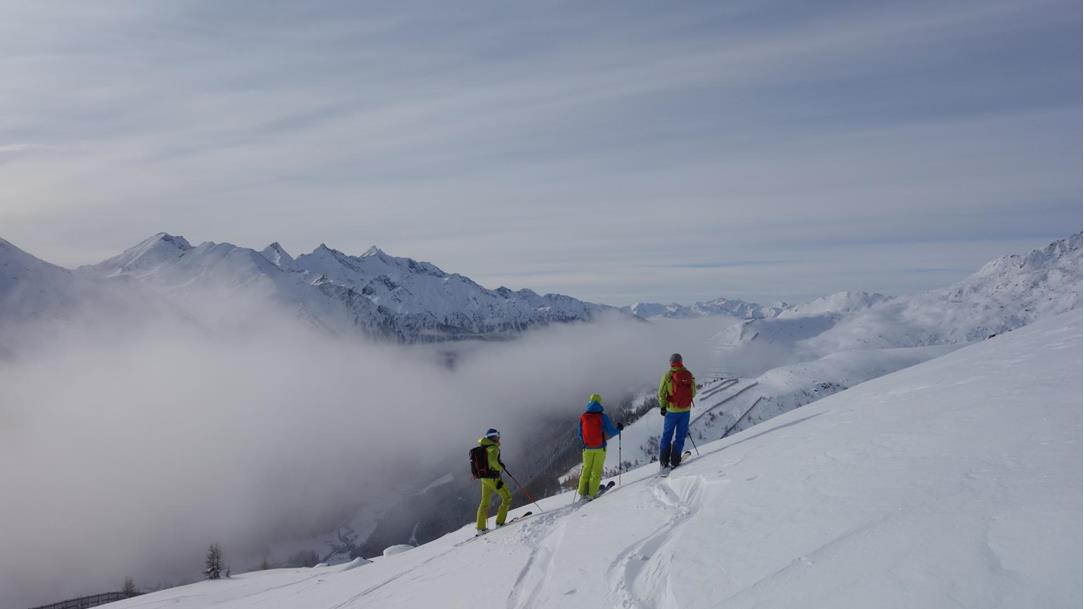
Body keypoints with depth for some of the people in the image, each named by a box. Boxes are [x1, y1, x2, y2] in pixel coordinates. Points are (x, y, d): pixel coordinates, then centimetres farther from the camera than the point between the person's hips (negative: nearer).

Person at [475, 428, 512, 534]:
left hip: (484, 478, 8)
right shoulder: (493, 447, -14)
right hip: (493, 478, -8)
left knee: (484, 502, 14)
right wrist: (500, 468, -12)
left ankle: (480, 528, 16)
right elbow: (493, 461, -29)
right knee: (507, 498, 5)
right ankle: (500, 522, 4)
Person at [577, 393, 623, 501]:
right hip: (600, 448, -2)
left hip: (588, 448, 2)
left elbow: (580, 435, 7)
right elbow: (611, 432, -6)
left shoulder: (583, 417, 0)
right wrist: (619, 429, 14)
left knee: (586, 470, 12)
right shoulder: (603, 416, -8)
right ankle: (591, 494, -1)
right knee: (596, 471, 4)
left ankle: (583, 493, 10)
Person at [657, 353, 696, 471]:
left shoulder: (668, 375, -9)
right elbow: (694, 393, 6)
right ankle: (675, 461, 7)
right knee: (680, 436, 10)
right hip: (685, 410, 1)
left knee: (667, 435, 10)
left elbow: (661, 393, -8)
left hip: (672, 410, -1)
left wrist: (662, 406, 5)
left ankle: (663, 462, 9)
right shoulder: (689, 375, -2)